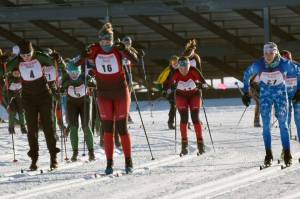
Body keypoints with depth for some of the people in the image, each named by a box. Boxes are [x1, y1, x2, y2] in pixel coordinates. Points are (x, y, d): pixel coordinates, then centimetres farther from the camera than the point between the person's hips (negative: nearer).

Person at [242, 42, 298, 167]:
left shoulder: (284, 64, -21)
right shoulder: (258, 65, -18)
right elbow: (247, 74, 1)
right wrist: (246, 93, 3)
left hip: (281, 94, -1)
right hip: (265, 95, 1)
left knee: (283, 124, -2)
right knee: (266, 125, -3)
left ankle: (287, 153, 4)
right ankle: (268, 154, 4)